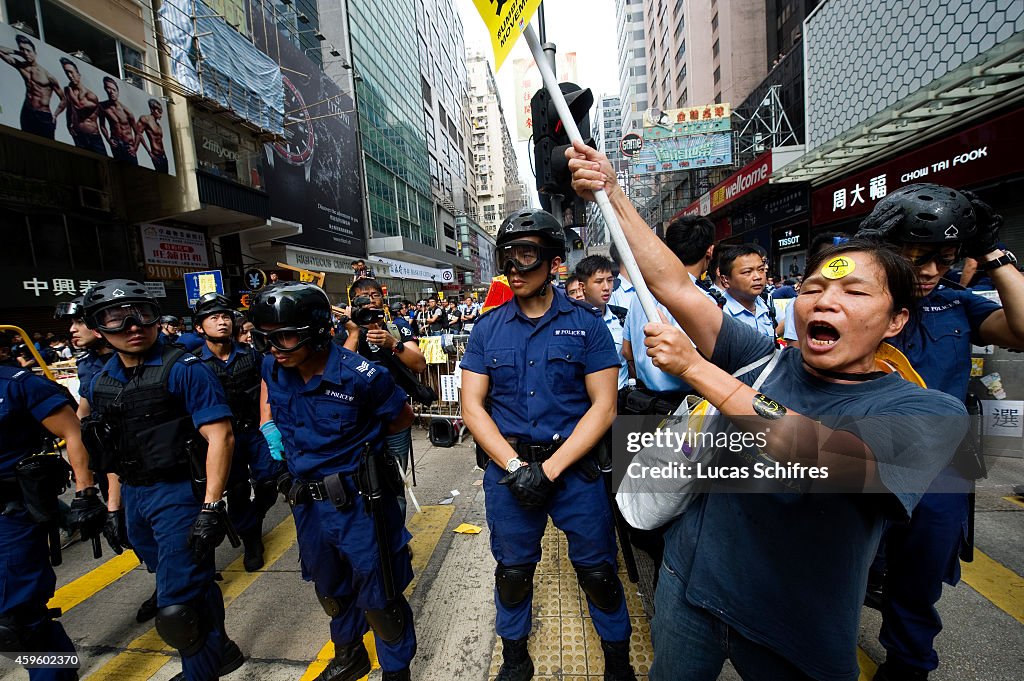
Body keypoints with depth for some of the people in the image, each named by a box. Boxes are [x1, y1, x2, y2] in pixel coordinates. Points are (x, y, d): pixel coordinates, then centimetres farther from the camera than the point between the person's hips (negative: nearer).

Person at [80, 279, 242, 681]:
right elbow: (115, 450, 17)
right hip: (134, 497, 7)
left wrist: (211, 507, -23)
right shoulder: (101, 383, 8)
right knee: (184, 584, 21)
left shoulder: (183, 369, -15)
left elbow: (220, 438, -20)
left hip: (178, 493, -7)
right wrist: (114, 505, 17)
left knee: (178, 609, -4)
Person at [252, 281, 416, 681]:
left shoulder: (359, 376, -25)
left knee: (378, 595, 10)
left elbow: (403, 418, -8)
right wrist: (269, 429, 5)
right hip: (306, 500, 7)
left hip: (358, 500, -6)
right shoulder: (274, 367, -7)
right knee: (331, 588, 27)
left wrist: (356, 439, -5)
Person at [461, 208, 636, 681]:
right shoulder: (488, 328, 0)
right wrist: (514, 465, -12)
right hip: (506, 466, 2)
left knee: (598, 571, 14)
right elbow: (472, 404, -1)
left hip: (574, 465, -1)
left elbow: (603, 407, -8)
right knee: (512, 570, 18)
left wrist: (550, 468, -14)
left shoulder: (586, 323, -6)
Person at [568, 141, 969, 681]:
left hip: (796, 636, -2)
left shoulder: (931, 412, -13)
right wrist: (612, 195, -18)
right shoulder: (764, 360, -6)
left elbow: (826, 460, -33)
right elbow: (674, 286, -13)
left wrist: (696, 368, -30)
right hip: (690, 584, 3)